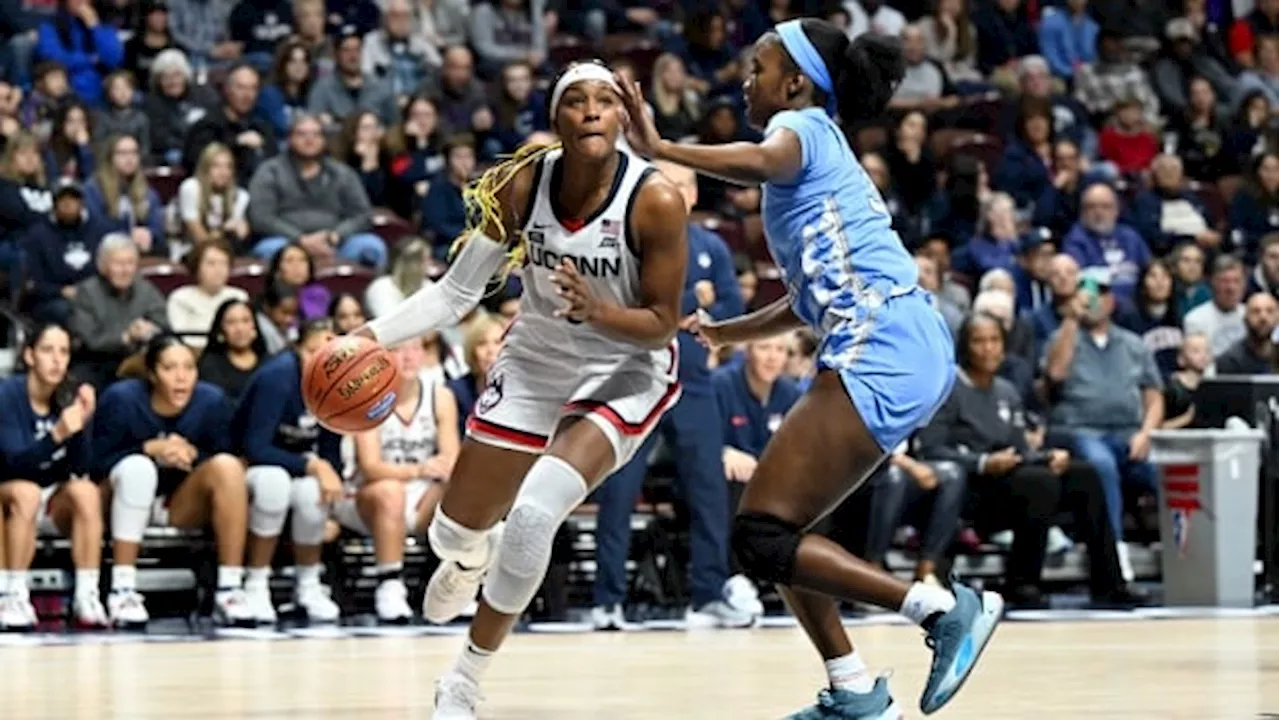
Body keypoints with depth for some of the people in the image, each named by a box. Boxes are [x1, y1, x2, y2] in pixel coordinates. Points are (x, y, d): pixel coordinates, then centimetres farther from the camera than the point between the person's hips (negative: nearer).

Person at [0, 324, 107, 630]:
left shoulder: (72, 396, -6)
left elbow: (80, 469, -11)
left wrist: (82, 425, -28)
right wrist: (57, 434, -41)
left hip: (57, 504, 3)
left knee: (86, 491, -28)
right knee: (26, 492, -35)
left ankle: (87, 597, -28)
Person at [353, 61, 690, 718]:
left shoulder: (655, 200, -25)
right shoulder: (522, 184, -15)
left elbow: (662, 326, -18)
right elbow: (458, 291, -6)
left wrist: (596, 309, -37)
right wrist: (376, 336, -18)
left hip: (623, 375, -4)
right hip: (533, 363, 4)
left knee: (534, 514, -26)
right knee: (454, 532, 11)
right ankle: (471, 559, 54)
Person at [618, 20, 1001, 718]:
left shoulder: (802, 126, 0)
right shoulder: (821, 148, 27)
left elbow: (762, 162, -28)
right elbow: (814, 298, 34)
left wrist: (659, 148, -29)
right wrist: (727, 331, 39)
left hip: (881, 350, -10)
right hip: (903, 349, 10)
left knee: (763, 536, -13)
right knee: (775, 527, 14)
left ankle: (949, 608, -14)